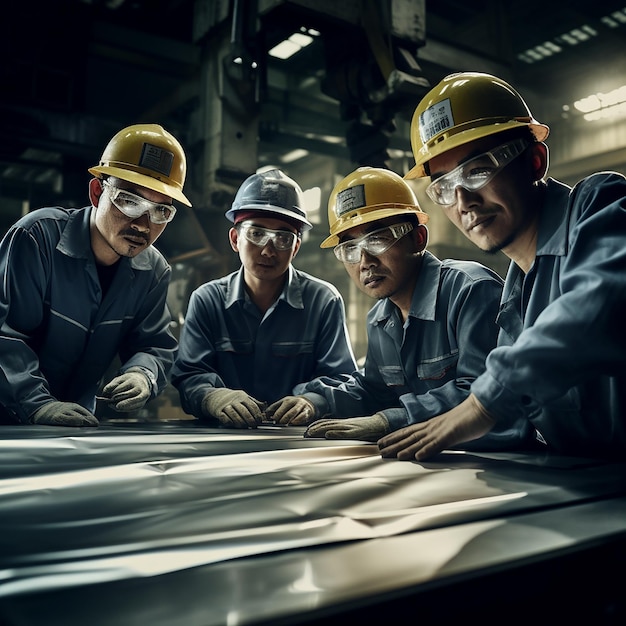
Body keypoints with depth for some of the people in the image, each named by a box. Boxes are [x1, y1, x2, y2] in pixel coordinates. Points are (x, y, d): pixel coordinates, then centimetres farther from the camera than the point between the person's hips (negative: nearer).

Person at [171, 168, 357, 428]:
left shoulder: (324, 300, 0)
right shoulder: (206, 300, 3)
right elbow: (188, 376, -3)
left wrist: (312, 404, -25)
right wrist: (214, 397, -26)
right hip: (222, 437, 1)